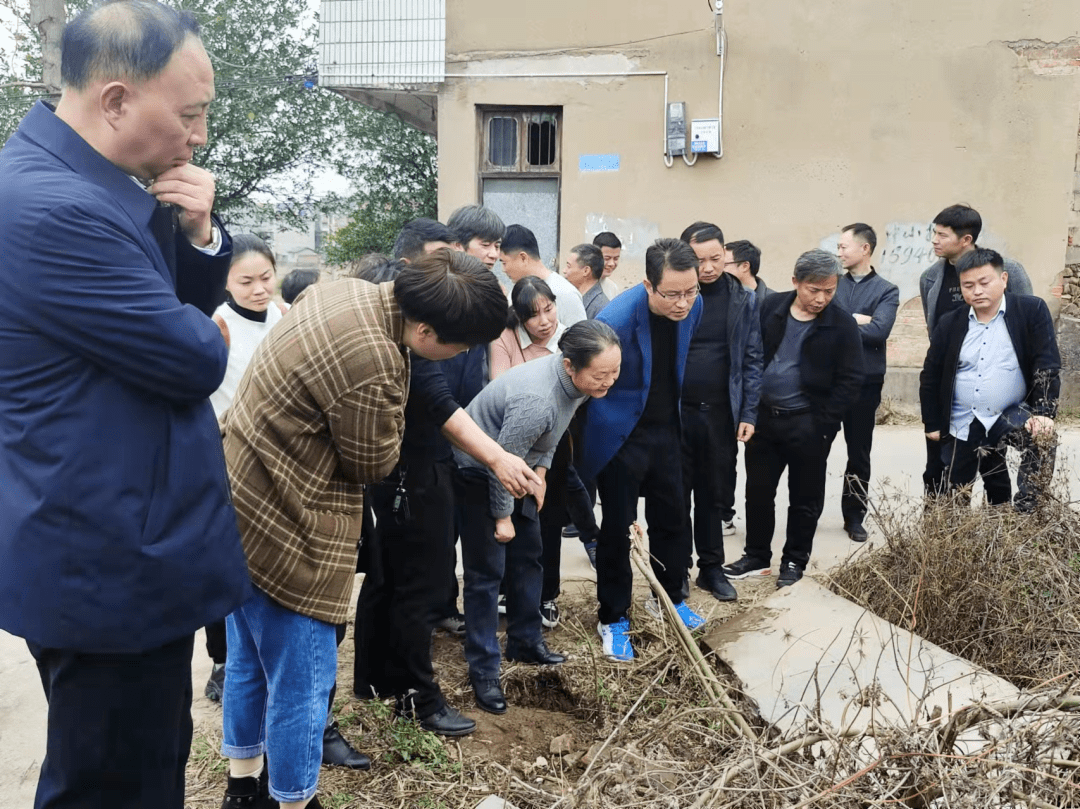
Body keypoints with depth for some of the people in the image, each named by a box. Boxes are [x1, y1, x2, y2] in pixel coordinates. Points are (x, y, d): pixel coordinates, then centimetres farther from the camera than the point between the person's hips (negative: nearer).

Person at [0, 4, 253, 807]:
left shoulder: (87, 179, 7)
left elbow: (198, 303, 14)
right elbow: (195, 360, -23)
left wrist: (199, 233, -7)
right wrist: (204, 331, 0)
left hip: (112, 545, 10)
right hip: (114, 560, -10)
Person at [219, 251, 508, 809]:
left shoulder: (350, 290, -1)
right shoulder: (371, 365, -30)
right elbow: (374, 464, -13)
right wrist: (391, 399, 1)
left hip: (238, 502, 10)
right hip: (282, 529, -10)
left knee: (250, 659, 24)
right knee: (301, 680, 6)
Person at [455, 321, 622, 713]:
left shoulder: (575, 379, -12)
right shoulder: (537, 400, -39)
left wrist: (540, 471, 3)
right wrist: (502, 516, -16)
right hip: (479, 474, -9)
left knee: (527, 555, 16)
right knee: (487, 571, -5)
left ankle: (526, 642, 32)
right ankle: (483, 671, 6)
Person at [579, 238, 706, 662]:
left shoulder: (693, 307, -10)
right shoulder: (616, 320, -30)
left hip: (666, 430, 6)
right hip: (621, 436, -6)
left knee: (673, 518, 16)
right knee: (617, 528, 4)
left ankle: (672, 598, 37)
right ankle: (613, 620, 21)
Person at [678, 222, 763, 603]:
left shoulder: (743, 300, 0)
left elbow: (752, 360, 4)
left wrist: (748, 413, 0)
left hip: (721, 414, 2)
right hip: (675, 412, -2)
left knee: (715, 494, 13)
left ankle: (711, 568, 26)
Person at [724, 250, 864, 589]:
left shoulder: (841, 324, -9)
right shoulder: (770, 308, -1)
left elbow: (850, 380, -8)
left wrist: (823, 423, -13)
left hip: (806, 424, -3)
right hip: (763, 417, 3)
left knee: (805, 497, 9)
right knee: (758, 490, 13)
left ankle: (795, 561, 26)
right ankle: (757, 556, 28)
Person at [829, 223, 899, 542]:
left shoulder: (886, 291, 0)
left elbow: (879, 330, -15)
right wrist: (853, 319, -14)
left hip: (864, 382, -1)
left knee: (859, 455, 9)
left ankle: (854, 517, 21)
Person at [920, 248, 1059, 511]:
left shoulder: (1031, 310, -8)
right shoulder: (949, 323, 0)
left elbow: (1047, 365, -12)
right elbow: (930, 376, 8)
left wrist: (1043, 412, -24)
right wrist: (932, 424, 8)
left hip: (1012, 416, -3)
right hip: (962, 425, 3)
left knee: (1042, 438, -32)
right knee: (954, 499, 10)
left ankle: (1025, 514, -15)